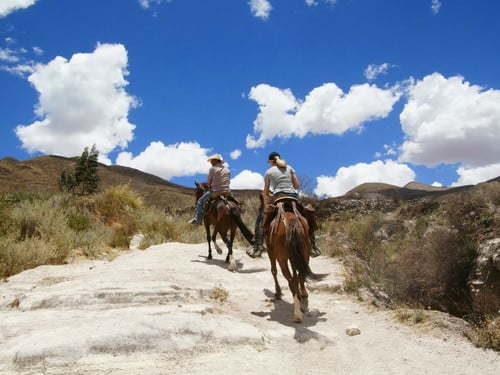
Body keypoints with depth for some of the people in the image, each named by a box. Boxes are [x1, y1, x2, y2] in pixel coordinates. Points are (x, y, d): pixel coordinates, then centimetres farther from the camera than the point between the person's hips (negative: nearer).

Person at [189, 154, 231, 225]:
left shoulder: (212, 169, -2)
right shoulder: (227, 170, 17)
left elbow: (208, 182, 2)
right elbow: (228, 182, 17)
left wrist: (210, 189, 20)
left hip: (215, 192, -5)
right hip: (227, 192, 5)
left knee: (200, 201, 9)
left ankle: (198, 219, 3)